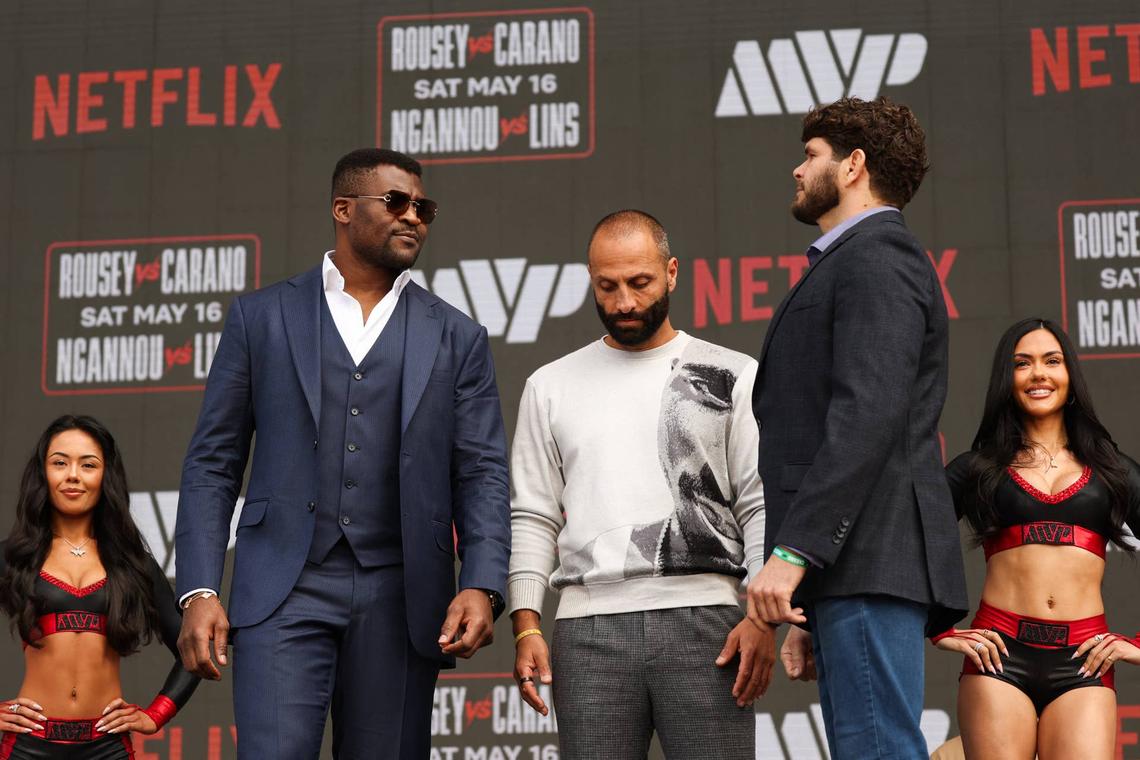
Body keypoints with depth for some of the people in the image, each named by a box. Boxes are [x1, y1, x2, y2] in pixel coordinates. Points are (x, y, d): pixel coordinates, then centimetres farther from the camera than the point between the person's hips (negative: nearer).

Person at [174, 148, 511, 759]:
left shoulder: (457, 338, 11)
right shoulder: (261, 317, 8)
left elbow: (482, 474, 5)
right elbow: (212, 463, 6)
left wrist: (481, 586, -11)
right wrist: (198, 591, -4)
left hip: (400, 597, 2)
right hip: (285, 591, -2)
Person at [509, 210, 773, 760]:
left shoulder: (732, 378, 8)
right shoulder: (551, 387, 15)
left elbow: (761, 505, 4)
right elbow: (532, 518, 12)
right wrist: (526, 627, 1)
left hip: (705, 626, -2)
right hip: (589, 629, 2)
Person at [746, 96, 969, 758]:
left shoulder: (876, 257, -5)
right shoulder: (853, 263, 27)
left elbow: (868, 415, -19)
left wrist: (792, 552, -24)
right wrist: (813, 614, 23)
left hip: (870, 563, -10)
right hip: (849, 571, 10)